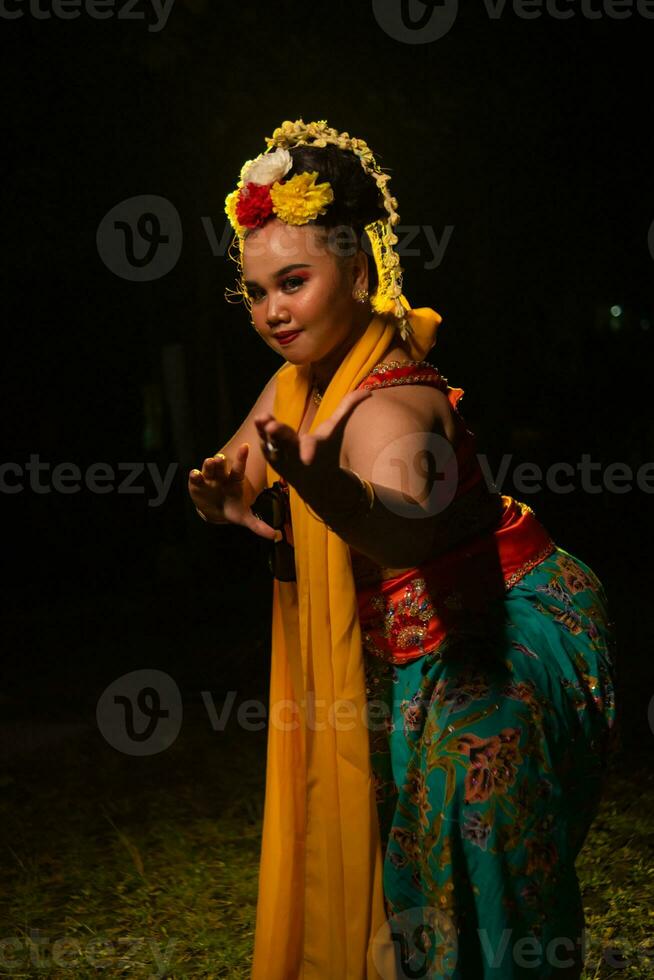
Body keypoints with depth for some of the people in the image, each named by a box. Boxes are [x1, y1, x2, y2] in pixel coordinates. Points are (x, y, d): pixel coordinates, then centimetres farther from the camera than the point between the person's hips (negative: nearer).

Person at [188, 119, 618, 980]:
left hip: (511, 633, -8)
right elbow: (229, 476, 7)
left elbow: (404, 527, -47)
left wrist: (322, 487, -67)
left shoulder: (387, 407, -28)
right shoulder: (295, 384, 0)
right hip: (407, 650, 8)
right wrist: (223, 495, -16)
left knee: (475, 761, -25)